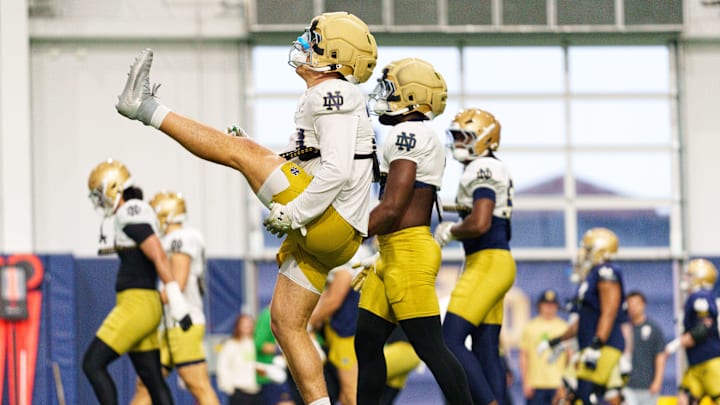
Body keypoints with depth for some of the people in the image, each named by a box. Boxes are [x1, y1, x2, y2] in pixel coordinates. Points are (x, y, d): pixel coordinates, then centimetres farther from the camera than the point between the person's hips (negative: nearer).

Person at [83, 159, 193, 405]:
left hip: (136, 304, -10)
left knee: (93, 364, -7)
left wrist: (176, 301, -24)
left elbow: (159, 257, -20)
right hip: (143, 304, 10)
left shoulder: (131, 213, -13)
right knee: (153, 382, 8)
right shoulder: (137, 213, 17)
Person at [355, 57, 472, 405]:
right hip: (393, 255, 10)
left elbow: (391, 209, -20)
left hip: (408, 255, -10)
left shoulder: (408, 134, -13)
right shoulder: (421, 138, 18)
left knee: (429, 347, -9)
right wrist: (377, 254, 25)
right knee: (367, 343, 10)